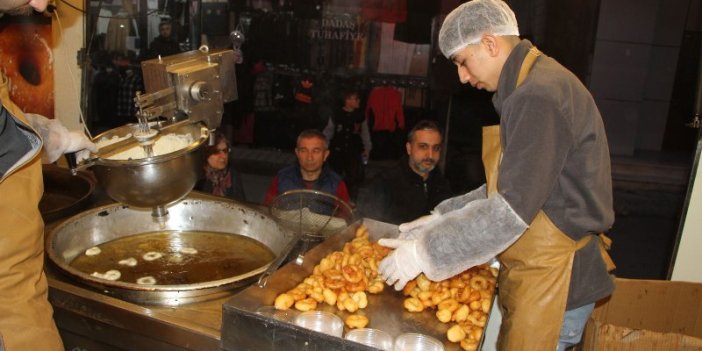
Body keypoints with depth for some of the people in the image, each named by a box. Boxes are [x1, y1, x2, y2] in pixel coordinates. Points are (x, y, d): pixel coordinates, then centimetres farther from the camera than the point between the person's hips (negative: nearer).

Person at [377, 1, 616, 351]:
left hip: (554, 284, -9)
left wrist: (425, 253, -20)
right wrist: (442, 217, 8)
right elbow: (508, 188, 15)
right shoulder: (534, 86, 11)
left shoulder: (539, 96, -22)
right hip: (540, 273, 9)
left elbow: (512, 211, -27)